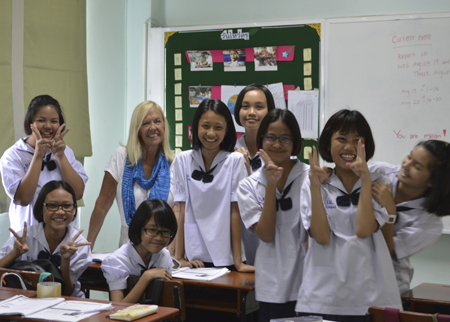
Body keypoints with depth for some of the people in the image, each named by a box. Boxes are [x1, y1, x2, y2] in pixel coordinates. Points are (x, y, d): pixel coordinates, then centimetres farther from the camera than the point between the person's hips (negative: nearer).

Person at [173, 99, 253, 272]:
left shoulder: (235, 160, -6)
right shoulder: (183, 160, 1)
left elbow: (235, 211, -8)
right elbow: (182, 210, 0)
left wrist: (238, 262, -10)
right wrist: (179, 257, -4)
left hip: (225, 258, -2)